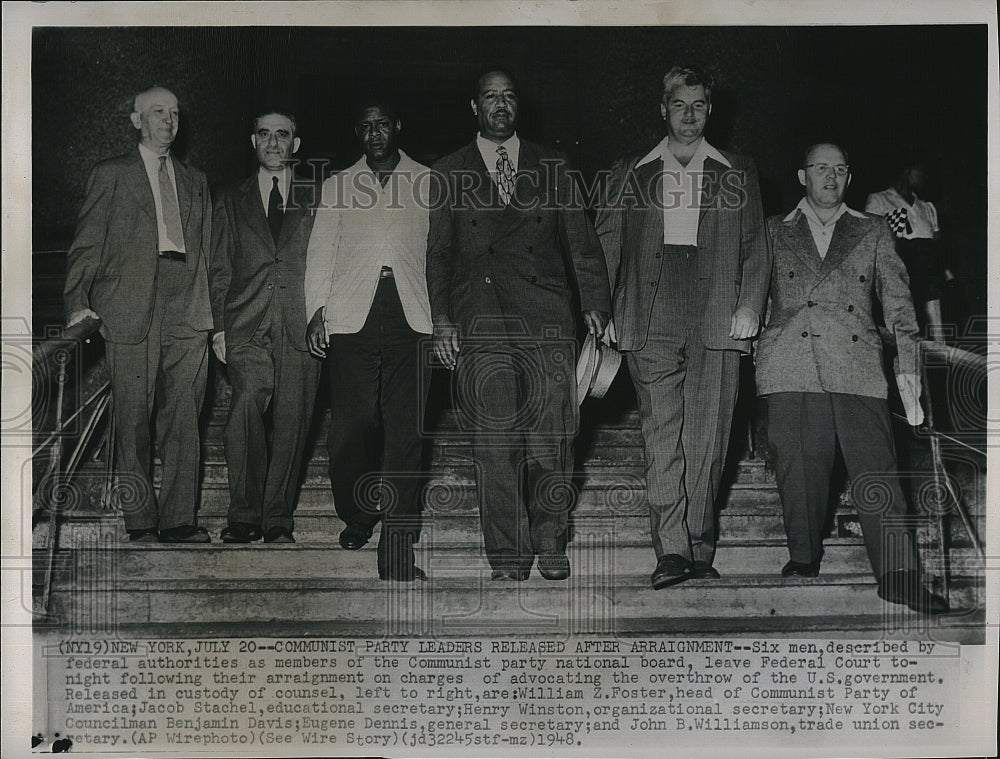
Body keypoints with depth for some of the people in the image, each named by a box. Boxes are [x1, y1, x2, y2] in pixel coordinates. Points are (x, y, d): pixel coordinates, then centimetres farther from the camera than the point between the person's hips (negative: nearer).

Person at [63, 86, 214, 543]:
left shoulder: (195, 183, 21)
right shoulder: (111, 175, 10)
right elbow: (87, 244, 4)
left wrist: (209, 310, 9)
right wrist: (77, 302, -8)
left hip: (188, 316, 3)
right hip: (130, 313, -3)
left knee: (184, 422, 0)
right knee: (132, 422, -1)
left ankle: (179, 520, 5)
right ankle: (141, 523, 6)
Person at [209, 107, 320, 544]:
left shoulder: (315, 199, 15)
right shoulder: (231, 201, 17)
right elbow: (220, 270, 14)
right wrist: (218, 327, 4)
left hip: (301, 326, 0)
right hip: (247, 327, 0)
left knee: (292, 420, -2)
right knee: (246, 407, -18)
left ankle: (278, 518, 9)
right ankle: (243, 515, -9)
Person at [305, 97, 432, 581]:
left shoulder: (426, 182, 15)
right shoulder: (338, 186, 18)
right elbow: (321, 252, 14)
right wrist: (317, 312, 2)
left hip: (411, 313, -1)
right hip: (351, 314, 1)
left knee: (405, 427, -8)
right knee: (352, 422, -5)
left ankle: (397, 549, -9)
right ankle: (356, 516, 20)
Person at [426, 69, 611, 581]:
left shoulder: (551, 167, 16)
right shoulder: (448, 173, 15)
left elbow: (580, 240, 13)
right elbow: (438, 252, 11)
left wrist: (594, 302, 1)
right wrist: (441, 317, 0)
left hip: (546, 316, 1)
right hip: (480, 322, 0)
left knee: (551, 438, -3)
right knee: (493, 441, -4)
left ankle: (549, 546, 12)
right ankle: (507, 555, 4)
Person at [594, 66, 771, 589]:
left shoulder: (737, 174, 17)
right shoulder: (630, 175, 16)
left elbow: (756, 250, 14)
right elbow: (604, 246, 12)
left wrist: (747, 314, 1)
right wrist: (604, 314, 1)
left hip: (717, 321, 1)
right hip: (652, 322, 0)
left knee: (707, 439, 0)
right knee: (661, 435, -8)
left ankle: (700, 551, 9)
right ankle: (670, 552, -10)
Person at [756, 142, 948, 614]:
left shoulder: (872, 232, 18)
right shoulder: (775, 232, 18)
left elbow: (897, 299, 11)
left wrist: (908, 366, 1)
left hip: (857, 366, 0)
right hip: (790, 367, 0)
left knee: (876, 467, -7)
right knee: (799, 466, -1)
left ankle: (898, 576, -6)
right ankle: (804, 558, 17)